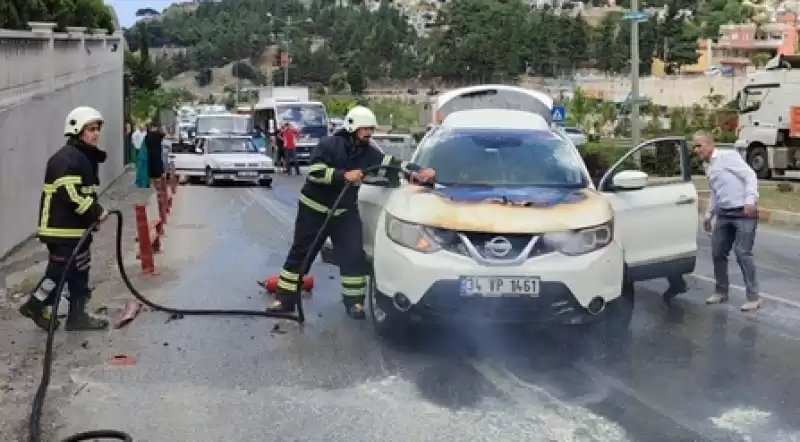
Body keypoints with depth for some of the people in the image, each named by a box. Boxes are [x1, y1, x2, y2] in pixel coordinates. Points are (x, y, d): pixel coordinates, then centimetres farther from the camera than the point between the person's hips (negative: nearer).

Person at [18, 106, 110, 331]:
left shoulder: (86, 157, 15)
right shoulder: (65, 158, -18)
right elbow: (70, 194, -27)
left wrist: (93, 215, 12)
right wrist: (96, 212, -21)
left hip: (79, 227, 10)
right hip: (62, 229, -10)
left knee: (80, 272, 13)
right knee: (60, 271, -4)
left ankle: (77, 316, 21)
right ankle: (35, 306, 15)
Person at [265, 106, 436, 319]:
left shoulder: (368, 152, -1)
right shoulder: (329, 144, -15)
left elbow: (392, 162, -8)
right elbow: (314, 172, -24)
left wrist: (417, 171, -24)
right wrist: (344, 175, -32)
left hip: (345, 211, 3)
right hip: (314, 209, -3)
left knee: (353, 255, -7)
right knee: (300, 254, 5)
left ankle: (354, 300, 5)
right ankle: (285, 299, 14)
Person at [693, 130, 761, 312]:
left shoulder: (728, 156, -9)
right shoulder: (708, 167, 15)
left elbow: (750, 175, -15)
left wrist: (750, 200, -25)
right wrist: (709, 214, 24)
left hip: (744, 213, -8)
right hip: (724, 215, 8)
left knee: (742, 253, -11)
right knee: (718, 253, 9)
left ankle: (753, 297, -4)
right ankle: (721, 291, 24)